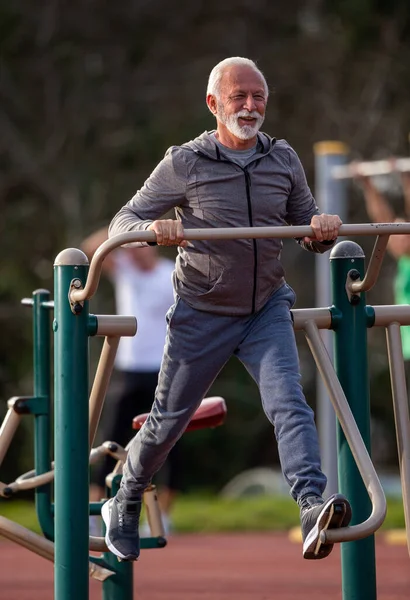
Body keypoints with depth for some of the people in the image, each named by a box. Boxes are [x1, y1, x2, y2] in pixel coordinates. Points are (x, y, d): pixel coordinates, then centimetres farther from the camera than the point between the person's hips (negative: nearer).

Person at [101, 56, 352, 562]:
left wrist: (324, 230, -16)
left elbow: (311, 239, 9)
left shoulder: (284, 160, 2)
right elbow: (123, 222, -6)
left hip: (266, 310, 2)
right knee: (168, 420, 10)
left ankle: (313, 513, -37)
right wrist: (154, 229, -30)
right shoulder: (185, 164, -9)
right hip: (202, 315, -2)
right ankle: (123, 508, 35)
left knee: (289, 405, -21)